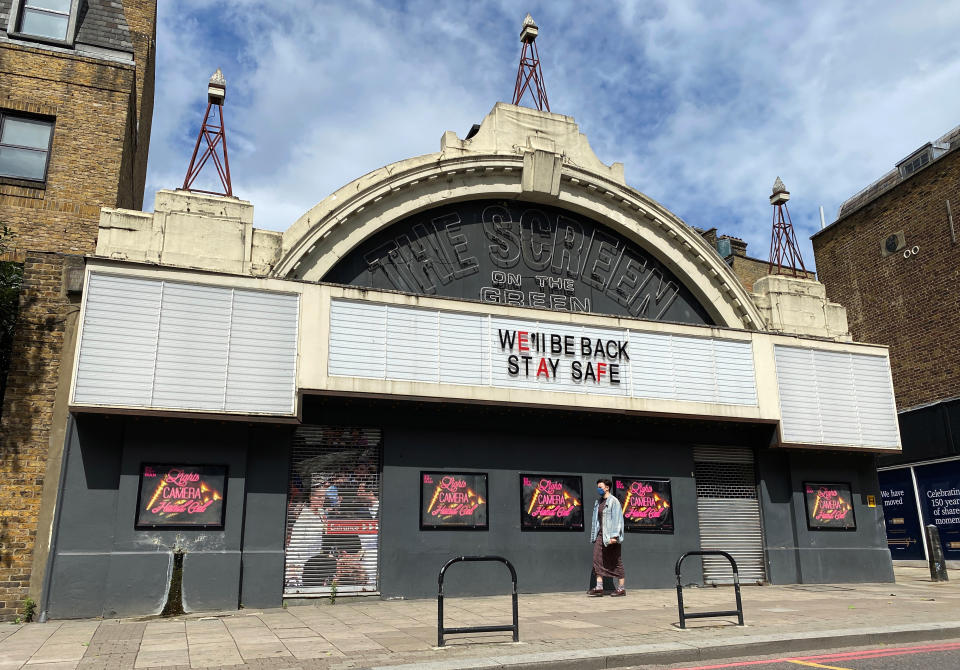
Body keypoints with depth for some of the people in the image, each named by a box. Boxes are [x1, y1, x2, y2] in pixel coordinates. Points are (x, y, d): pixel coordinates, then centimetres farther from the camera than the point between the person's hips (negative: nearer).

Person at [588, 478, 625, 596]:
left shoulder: (613, 501, -7)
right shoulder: (598, 502, 16)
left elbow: (617, 519, -13)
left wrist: (614, 536, -20)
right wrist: (594, 535, 13)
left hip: (610, 536, -7)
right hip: (600, 535, 7)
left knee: (616, 562, 1)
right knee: (597, 559, -4)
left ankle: (621, 588, 10)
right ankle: (599, 587, -3)